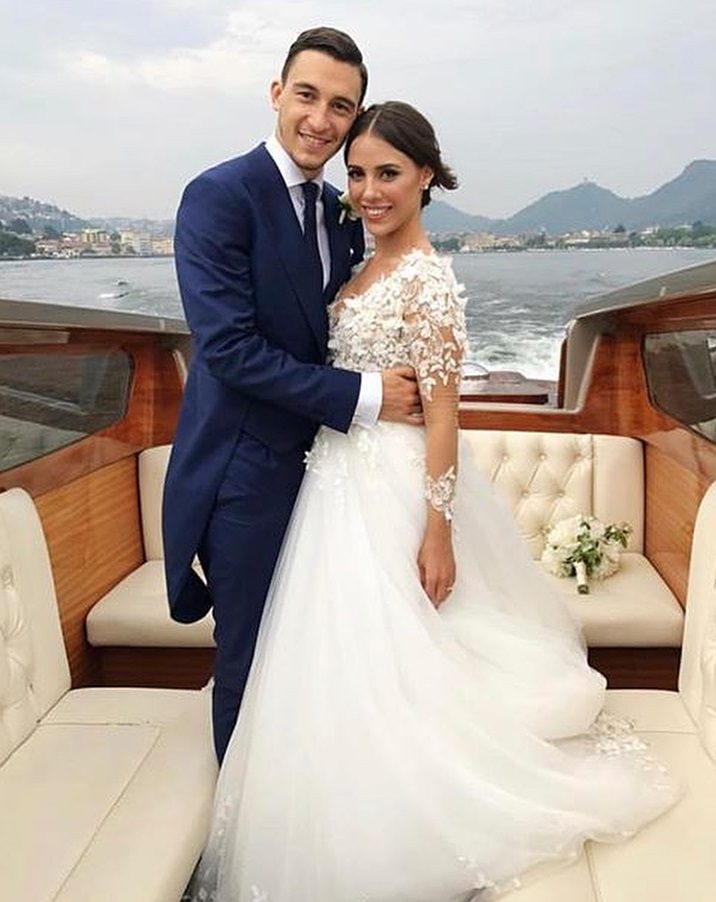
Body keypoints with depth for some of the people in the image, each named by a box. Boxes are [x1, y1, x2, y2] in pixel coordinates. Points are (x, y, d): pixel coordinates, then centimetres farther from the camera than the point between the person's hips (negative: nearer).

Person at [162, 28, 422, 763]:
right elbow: (229, 347, -23)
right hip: (247, 469, -7)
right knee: (250, 660, 9)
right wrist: (362, 396, -22)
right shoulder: (219, 195, -14)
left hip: (320, 463, 7)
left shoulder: (343, 214, 8)